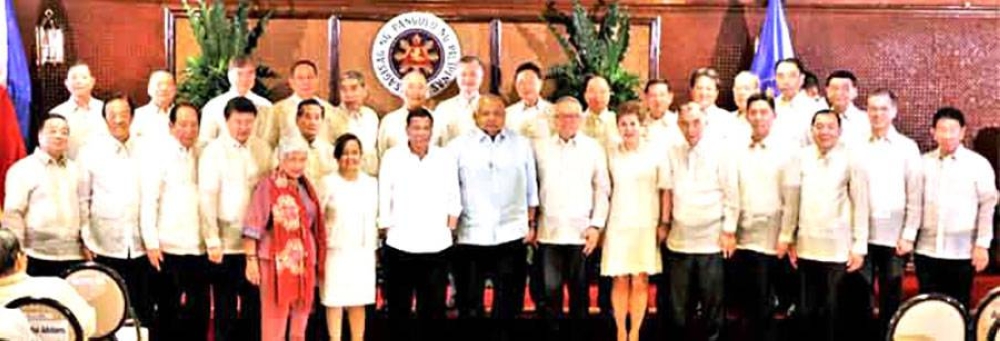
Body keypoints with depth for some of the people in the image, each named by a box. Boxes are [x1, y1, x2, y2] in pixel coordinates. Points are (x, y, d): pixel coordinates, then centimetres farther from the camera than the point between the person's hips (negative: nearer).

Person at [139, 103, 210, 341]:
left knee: (199, 311, 6)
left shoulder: (199, 154, 12)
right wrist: (151, 243, -12)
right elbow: (148, 200, -8)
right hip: (168, 248, -5)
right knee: (168, 311, 4)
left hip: (198, 248, 5)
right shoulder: (158, 152, -4)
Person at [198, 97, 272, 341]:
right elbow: (207, 198, -7)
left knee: (255, 307, 8)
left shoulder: (262, 149, 6)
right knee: (225, 310, 6)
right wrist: (212, 241, -11)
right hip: (226, 244, -3)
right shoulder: (214, 151, -4)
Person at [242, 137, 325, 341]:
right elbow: (253, 226, -10)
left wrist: (317, 262, 16)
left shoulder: (305, 187, 14)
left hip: (304, 262, 6)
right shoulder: (268, 185, -6)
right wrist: (251, 259, -16)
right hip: (277, 262, -6)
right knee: (274, 323, -4)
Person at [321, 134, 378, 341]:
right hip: (336, 251, -3)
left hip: (363, 252, 3)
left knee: (359, 301, 8)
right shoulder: (329, 183, -2)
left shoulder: (371, 183, 7)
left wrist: (372, 246, 10)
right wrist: (321, 247, -3)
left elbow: (374, 218, 12)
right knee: (334, 300, 1)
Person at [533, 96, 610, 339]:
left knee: (579, 289, 6)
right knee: (551, 289, 3)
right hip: (549, 232, 1)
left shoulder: (594, 148, 4)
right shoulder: (540, 147, 7)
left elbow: (602, 189, 3)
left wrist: (596, 225, -4)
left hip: (581, 232, -1)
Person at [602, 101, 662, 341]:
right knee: (620, 280, 1)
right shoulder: (611, 154, 5)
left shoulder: (655, 152, 1)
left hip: (646, 224, -1)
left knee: (640, 281, 1)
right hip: (618, 223, 1)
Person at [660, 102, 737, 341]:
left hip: (711, 238, -3)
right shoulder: (673, 153, 3)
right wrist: (664, 224, 10)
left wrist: (729, 231, -6)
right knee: (678, 299, 9)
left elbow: (731, 195, -4)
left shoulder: (719, 152, -5)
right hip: (680, 238, 3)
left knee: (711, 297, 4)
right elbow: (667, 190, 10)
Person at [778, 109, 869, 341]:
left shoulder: (851, 160, -5)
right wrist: (787, 237, 7)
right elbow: (792, 201, 6)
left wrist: (859, 246, -7)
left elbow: (861, 206, -5)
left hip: (838, 249, -3)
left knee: (833, 311, 4)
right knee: (807, 309, 12)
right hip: (806, 247, 3)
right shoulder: (801, 157, 2)